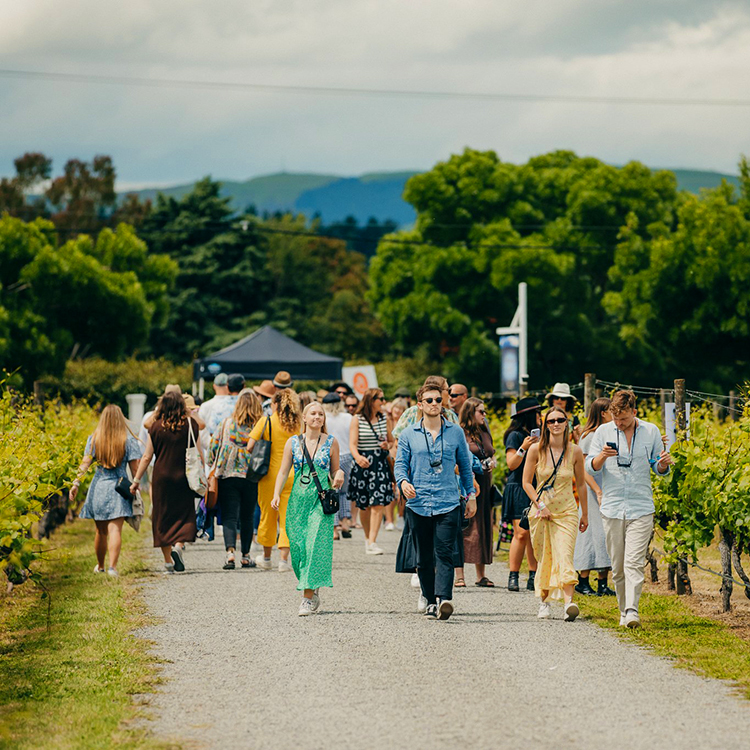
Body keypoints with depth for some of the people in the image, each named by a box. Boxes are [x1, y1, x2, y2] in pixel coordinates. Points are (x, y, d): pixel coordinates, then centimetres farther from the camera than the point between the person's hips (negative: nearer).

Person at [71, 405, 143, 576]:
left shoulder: (94, 439, 2)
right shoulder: (128, 440, -2)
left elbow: (85, 463, -6)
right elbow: (134, 467, -3)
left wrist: (76, 483, -7)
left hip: (98, 486, 2)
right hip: (119, 486, -2)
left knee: (101, 531, 15)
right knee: (115, 529, -10)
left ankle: (100, 566, 29)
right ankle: (113, 566, -24)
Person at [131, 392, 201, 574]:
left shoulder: (156, 427, -3)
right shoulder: (190, 425, -3)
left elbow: (147, 457, -1)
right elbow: (199, 453, 1)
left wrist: (136, 480, 6)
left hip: (162, 477, 0)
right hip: (184, 477, 0)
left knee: (163, 518, 9)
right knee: (184, 514, 8)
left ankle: (168, 561, 11)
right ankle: (179, 546, -18)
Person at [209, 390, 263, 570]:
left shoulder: (226, 424, -1)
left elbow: (213, 447, 2)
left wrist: (213, 468, 15)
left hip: (228, 476, -1)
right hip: (252, 478, 1)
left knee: (229, 516, -2)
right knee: (247, 517, 15)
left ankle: (230, 552, -22)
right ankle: (245, 556, 20)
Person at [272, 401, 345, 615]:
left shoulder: (331, 442, 4)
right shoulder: (293, 442, 6)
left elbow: (335, 470, 13)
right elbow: (283, 471, 6)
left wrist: (339, 476, -11)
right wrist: (276, 495, -7)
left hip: (322, 500, -2)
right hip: (298, 499, 2)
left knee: (316, 545, -11)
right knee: (298, 546, 2)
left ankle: (308, 597, -10)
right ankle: (313, 594, 21)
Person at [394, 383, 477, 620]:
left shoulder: (455, 432, 9)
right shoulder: (409, 434, 9)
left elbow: (465, 465, 16)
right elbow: (400, 463, 6)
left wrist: (471, 495, 13)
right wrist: (403, 482, -16)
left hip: (448, 503, -1)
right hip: (418, 503, 1)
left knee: (444, 554, -14)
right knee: (424, 557, 8)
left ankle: (443, 599, -26)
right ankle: (429, 598, 20)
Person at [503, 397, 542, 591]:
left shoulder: (537, 435, 19)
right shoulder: (515, 435, -2)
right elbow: (511, 464, -8)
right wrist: (523, 448, -20)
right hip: (518, 489, -6)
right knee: (521, 533, -13)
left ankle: (533, 578, 1)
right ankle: (513, 577, -9)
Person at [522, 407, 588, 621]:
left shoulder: (575, 451, 1)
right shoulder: (537, 449, -1)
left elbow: (581, 484, 12)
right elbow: (527, 482, 2)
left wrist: (585, 513, 17)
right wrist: (540, 506, -9)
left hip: (567, 511, -1)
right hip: (540, 512, 1)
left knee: (564, 557, -16)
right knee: (544, 559, 6)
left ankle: (569, 603, -29)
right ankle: (544, 602, 23)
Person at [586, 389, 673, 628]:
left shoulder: (651, 431, 6)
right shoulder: (603, 432, 6)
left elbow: (659, 470, 13)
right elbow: (590, 467, 4)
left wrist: (664, 464, -10)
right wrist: (602, 456, -16)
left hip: (641, 508, -1)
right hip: (612, 507, 1)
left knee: (634, 563, -13)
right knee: (617, 567, 5)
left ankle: (632, 610, -19)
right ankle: (624, 611, 16)